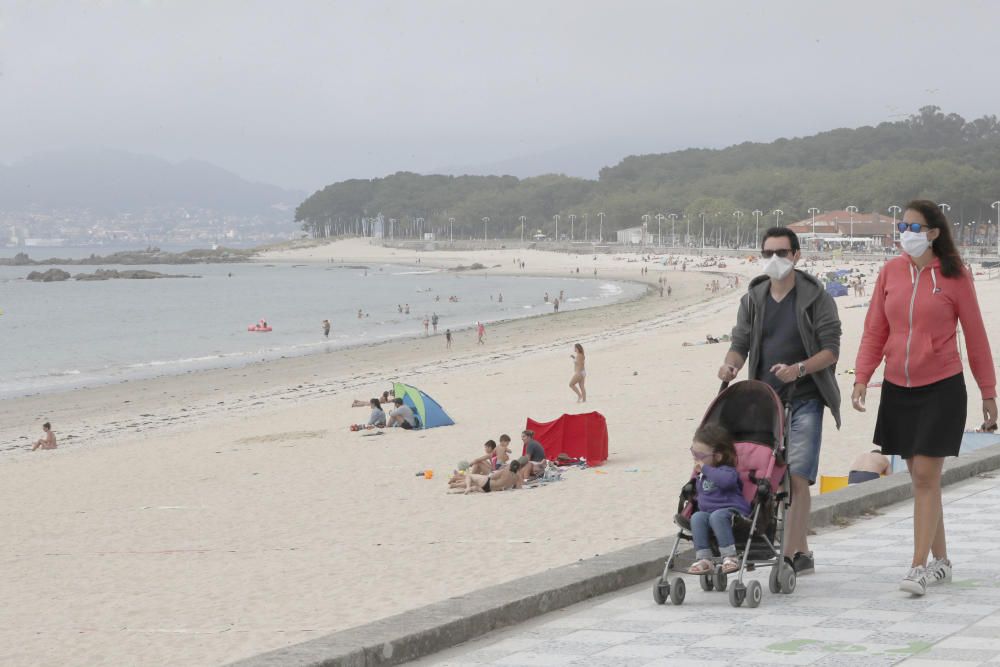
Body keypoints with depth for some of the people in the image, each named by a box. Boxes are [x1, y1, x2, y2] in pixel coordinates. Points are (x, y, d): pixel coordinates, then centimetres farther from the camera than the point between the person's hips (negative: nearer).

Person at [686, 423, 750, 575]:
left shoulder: (727, 471, -5)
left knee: (717, 516, -38)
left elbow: (727, 480, -31)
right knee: (697, 517, -25)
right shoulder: (702, 476, 21)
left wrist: (705, 469, -23)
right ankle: (703, 559, -29)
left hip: (732, 511, -7)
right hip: (707, 511, 7)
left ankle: (730, 557, -36)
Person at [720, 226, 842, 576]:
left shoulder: (816, 297, -2)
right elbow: (740, 342, 10)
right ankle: (802, 553, 14)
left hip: (804, 400, -5)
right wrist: (731, 363, -13)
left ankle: (790, 555, -15)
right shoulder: (753, 298, 12)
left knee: (798, 477, -14)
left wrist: (798, 369, -22)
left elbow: (831, 349, -6)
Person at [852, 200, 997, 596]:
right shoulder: (891, 272, 4)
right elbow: (875, 330, 7)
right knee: (919, 478, 10)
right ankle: (940, 562, 22)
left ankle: (918, 568, -8)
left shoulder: (954, 276, -5)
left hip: (942, 388, -4)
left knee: (926, 476, -10)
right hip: (898, 388, 4)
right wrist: (862, 377, -5)